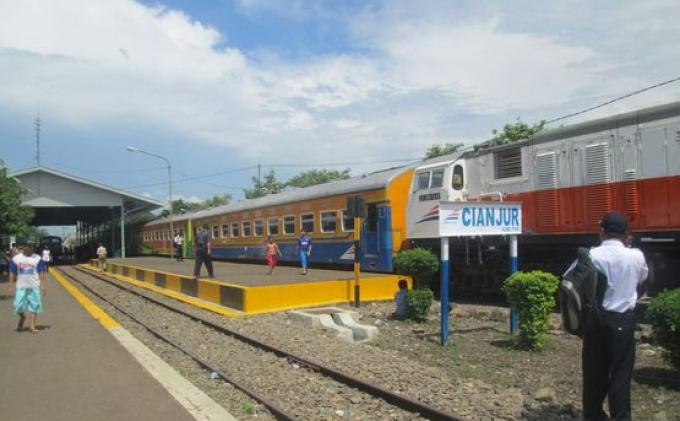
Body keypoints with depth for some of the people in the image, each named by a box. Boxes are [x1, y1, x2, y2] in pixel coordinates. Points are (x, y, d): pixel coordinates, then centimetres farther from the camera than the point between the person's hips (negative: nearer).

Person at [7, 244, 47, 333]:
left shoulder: (37, 259, 1)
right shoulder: (16, 259, 6)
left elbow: (41, 274, 0)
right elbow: (12, 274, 10)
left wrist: (43, 286, -6)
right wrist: (11, 287, 5)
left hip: (34, 287, -1)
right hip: (21, 287, 1)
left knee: (34, 307, -1)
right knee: (19, 306, -2)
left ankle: (32, 326, 8)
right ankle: (22, 317, 30)